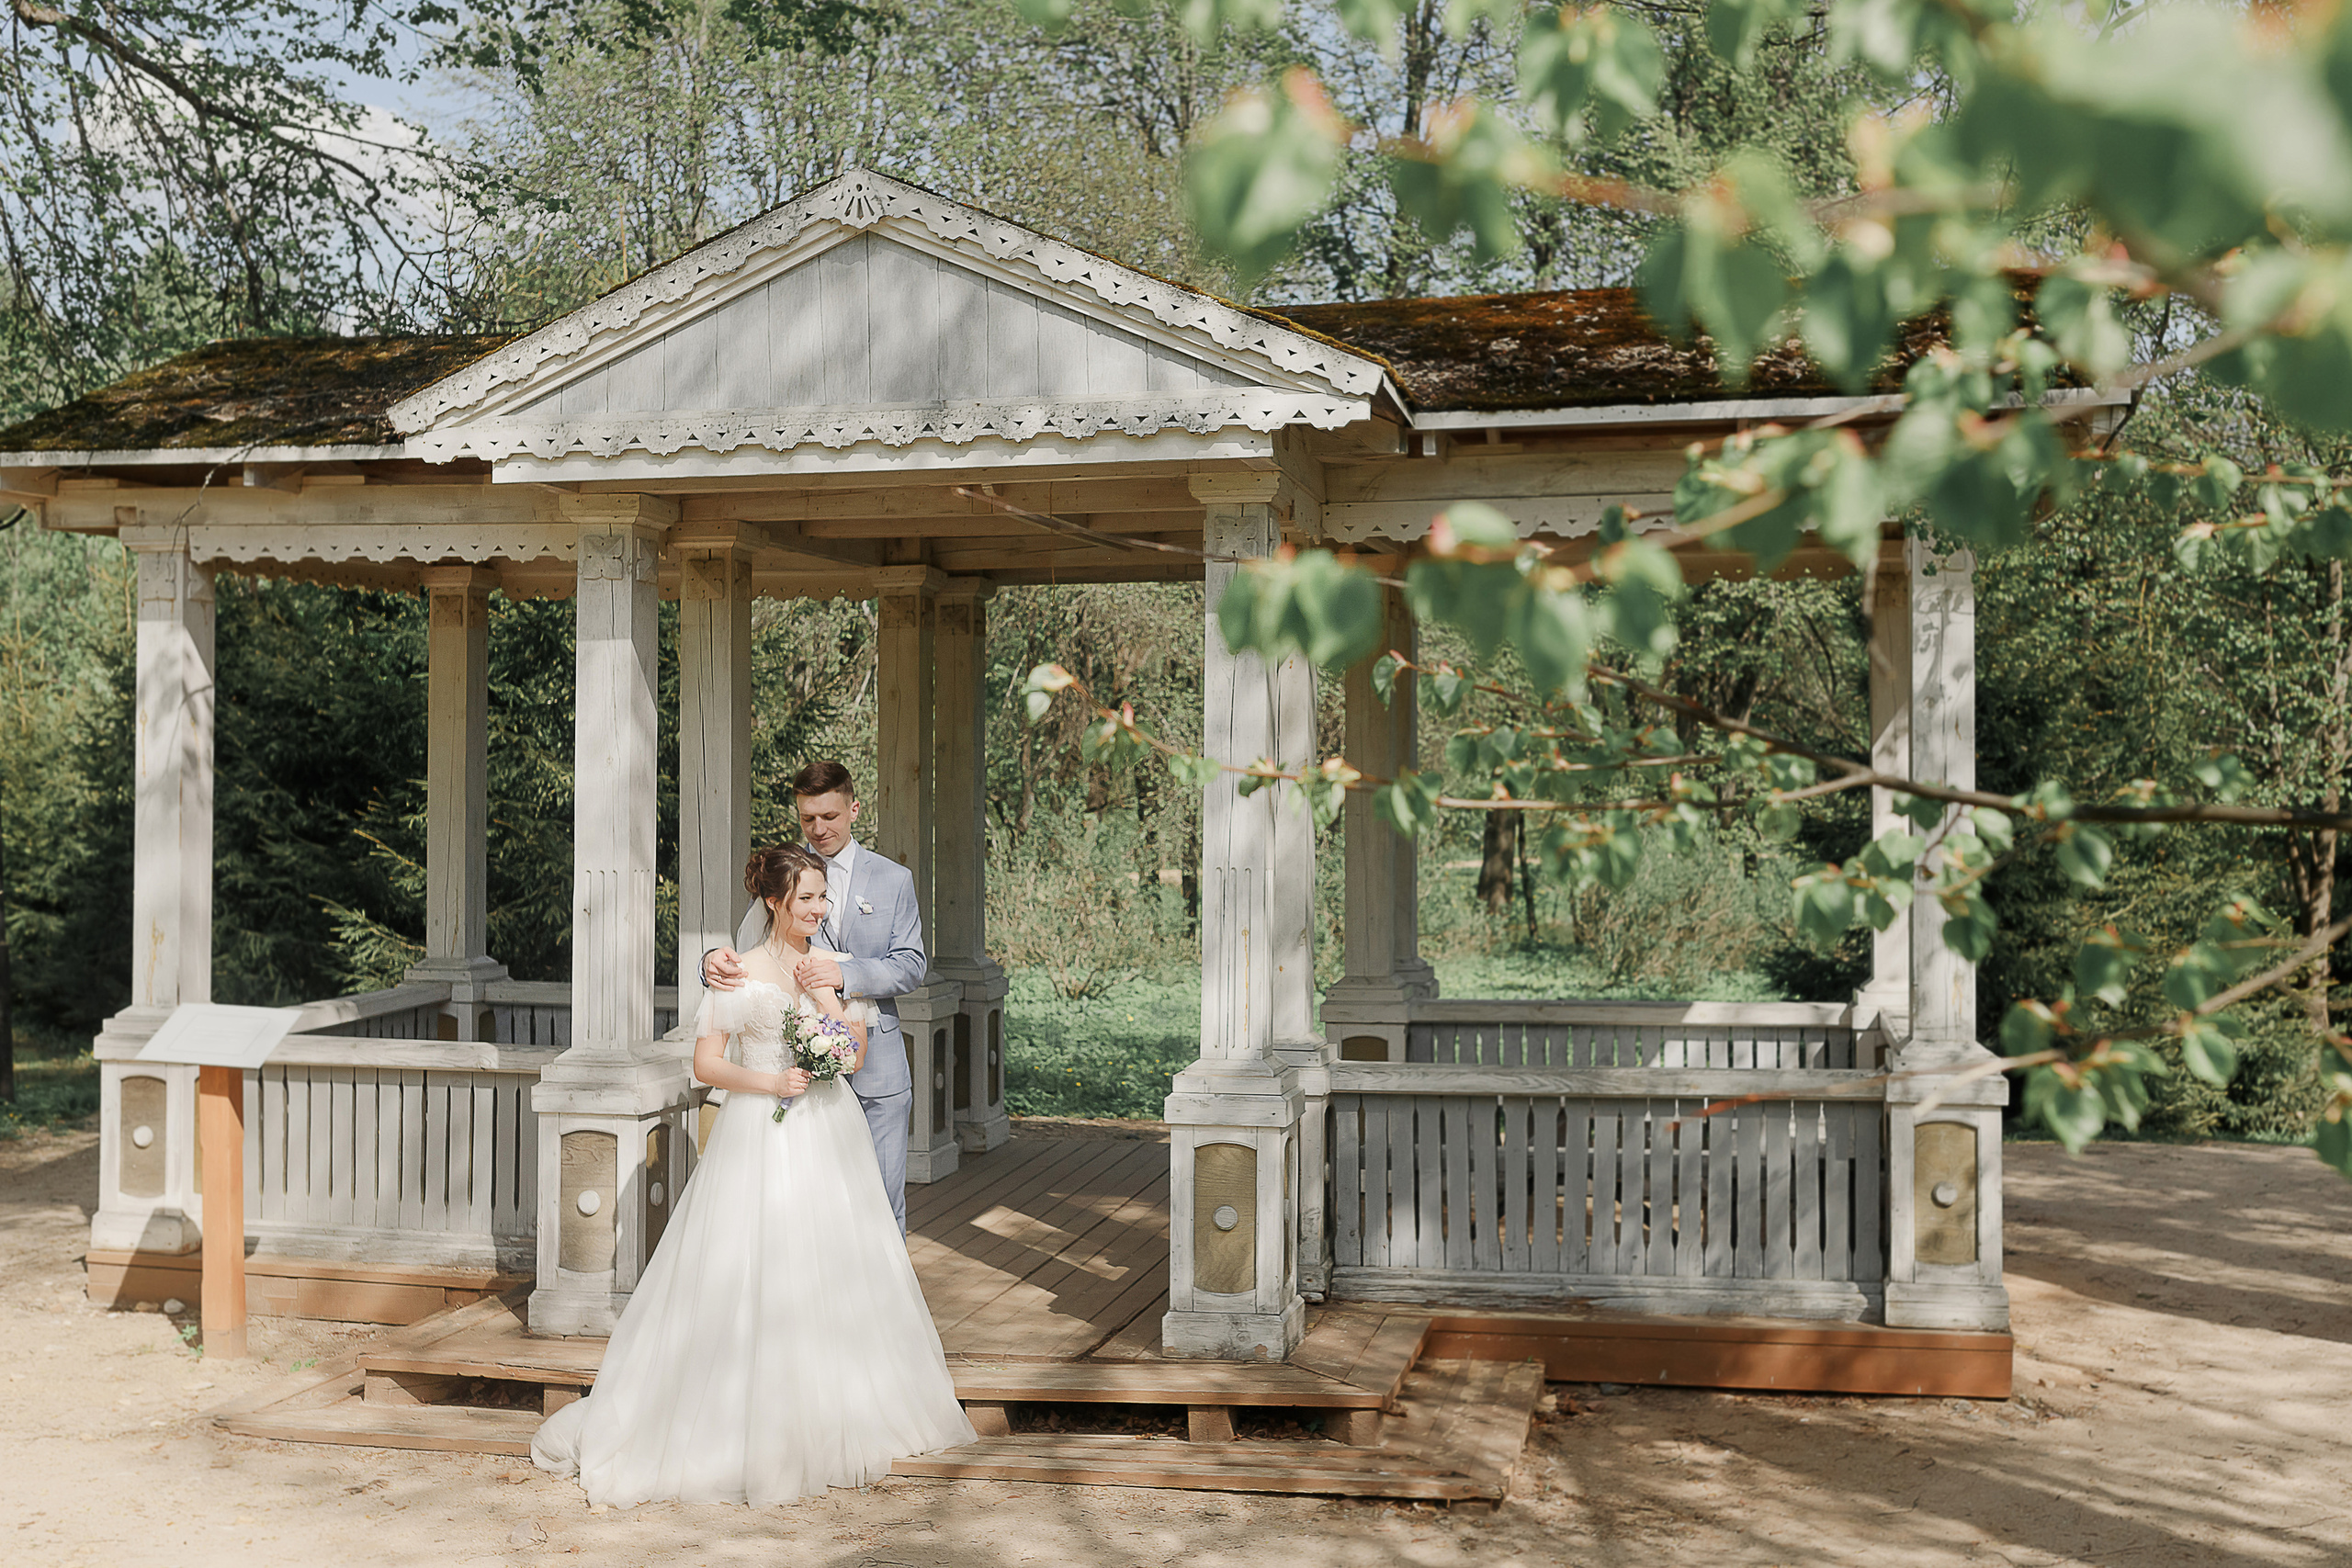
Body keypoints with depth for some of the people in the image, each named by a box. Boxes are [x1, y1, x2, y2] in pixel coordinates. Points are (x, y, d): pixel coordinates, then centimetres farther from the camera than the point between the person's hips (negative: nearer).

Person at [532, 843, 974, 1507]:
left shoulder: (835, 966, 7)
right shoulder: (739, 971, -7)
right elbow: (706, 1062, -8)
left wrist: (825, 994, -11)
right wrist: (770, 1082, -20)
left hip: (829, 1133, 5)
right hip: (761, 1136, -5)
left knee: (835, 1273, 10)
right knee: (751, 1278, -4)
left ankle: (832, 1415, 23)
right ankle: (751, 1425, 6)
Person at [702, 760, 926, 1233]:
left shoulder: (893, 880, 6)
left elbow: (912, 965, -3)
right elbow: (748, 953, 0)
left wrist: (846, 972, -22)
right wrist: (715, 960, -25)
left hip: (875, 1069, 0)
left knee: (882, 1196, 3)